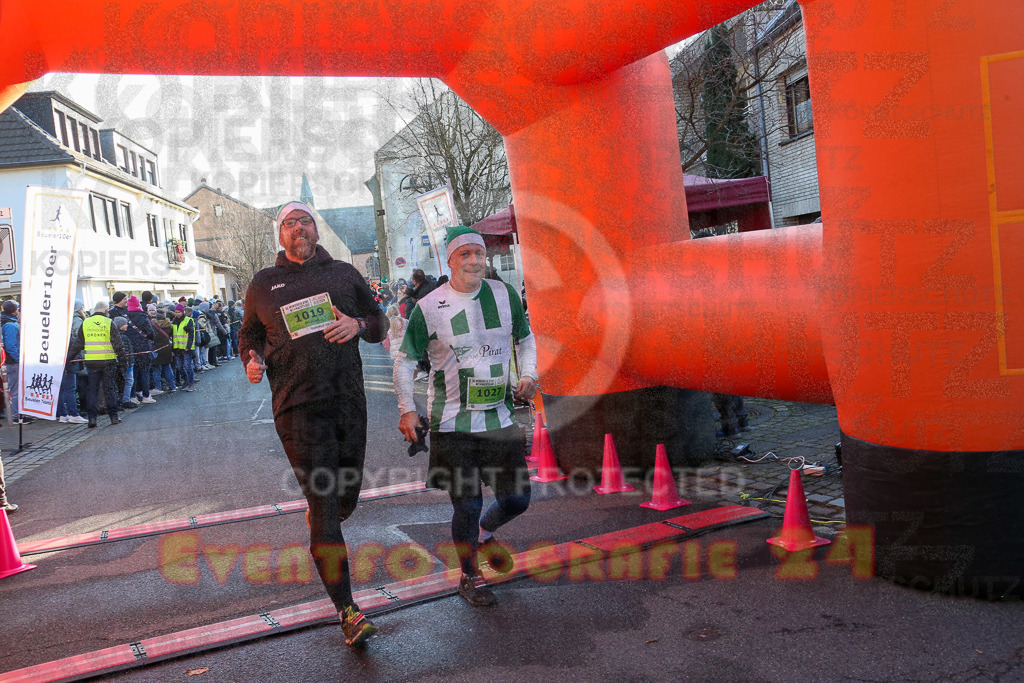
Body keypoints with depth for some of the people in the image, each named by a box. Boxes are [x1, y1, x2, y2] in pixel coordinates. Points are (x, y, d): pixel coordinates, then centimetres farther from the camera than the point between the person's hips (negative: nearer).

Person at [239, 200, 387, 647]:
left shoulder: (344, 274, 12)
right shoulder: (263, 284, 10)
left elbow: (379, 321, 15)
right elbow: (248, 335, 20)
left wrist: (358, 325, -7)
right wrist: (252, 361, -2)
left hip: (349, 400, 3)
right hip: (298, 406, -2)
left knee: (346, 498, 14)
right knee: (325, 503, -8)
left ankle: (317, 517, 51)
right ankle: (346, 609, -1)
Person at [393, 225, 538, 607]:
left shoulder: (504, 295, 3)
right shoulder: (428, 307, -6)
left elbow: (525, 338, 19)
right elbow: (404, 361, 1)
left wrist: (528, 376, 3)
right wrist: (407, 409, -11)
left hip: (499, 418, 4)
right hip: (452, 424, -3)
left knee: (517, 499, 6)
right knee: (467, 506, 0)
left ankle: (484, 533, 41)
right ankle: (469, 577, 28)